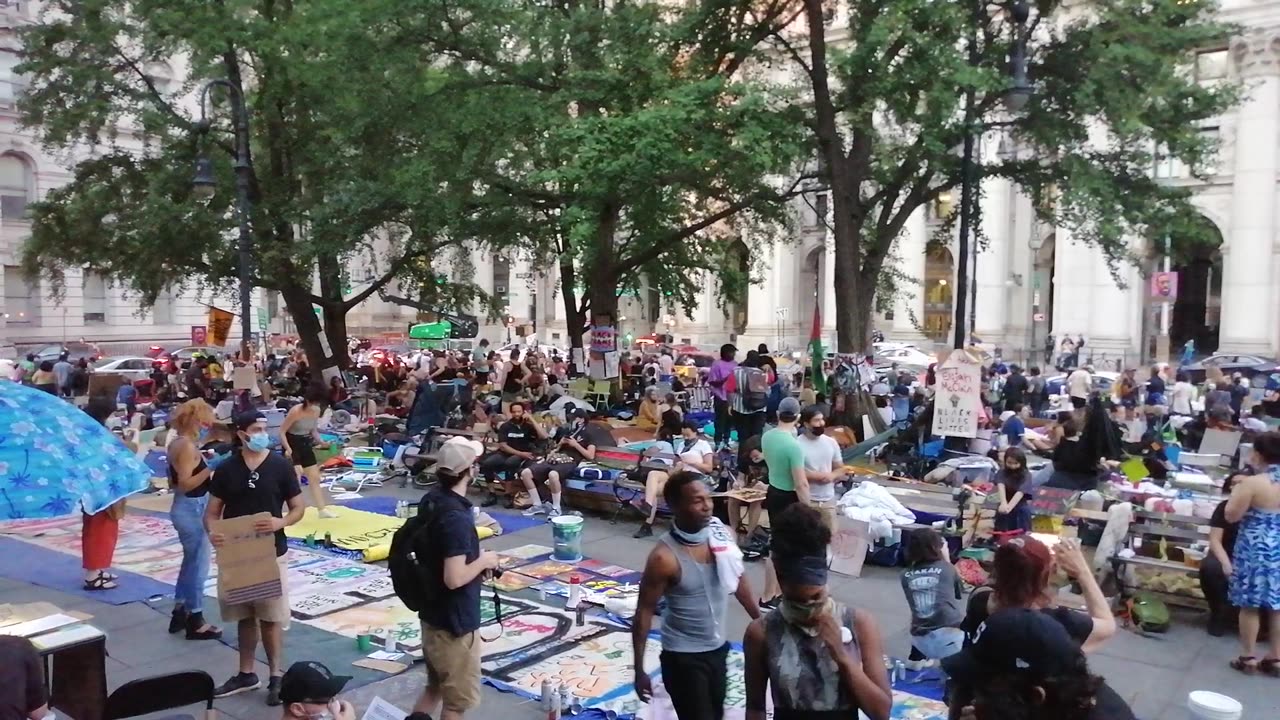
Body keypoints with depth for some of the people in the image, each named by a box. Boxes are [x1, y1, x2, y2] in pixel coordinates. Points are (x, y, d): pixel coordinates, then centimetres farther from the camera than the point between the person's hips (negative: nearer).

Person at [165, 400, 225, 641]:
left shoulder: (176, 443, 10)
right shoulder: (187, 446, -20)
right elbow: (186, 484, -26)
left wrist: (207, 464, 15)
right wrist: (212, 467, -29)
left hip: (186, 507, 10)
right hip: (193, 510, -10)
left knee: (191, 562, 21)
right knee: (199, 565, 0)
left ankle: (179, 614, 30)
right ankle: (195, 622, 9)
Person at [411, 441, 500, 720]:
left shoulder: (432, 499, 2)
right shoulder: (456, 517, -27)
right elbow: (454, 578, -30)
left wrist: (475, 561, 7)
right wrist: (483, 562, -14)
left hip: (433, 613, 9)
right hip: (454, 620, -9)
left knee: (435, 688, 25)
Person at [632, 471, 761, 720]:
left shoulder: (722, 535, -9)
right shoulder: (664, 557, -25)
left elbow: (739, 580, 8)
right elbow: (644, 613, -16)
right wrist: (639, 670, -12)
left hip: (718, 647, 6)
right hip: (683, 655, -6)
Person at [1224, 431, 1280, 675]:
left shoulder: (1252, 483, -16)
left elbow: (1231, 516, -11)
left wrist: (1238, 491, 2)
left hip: (1255, 550, -5)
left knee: (1250, 606, 6)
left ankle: (1248, 658, 14)